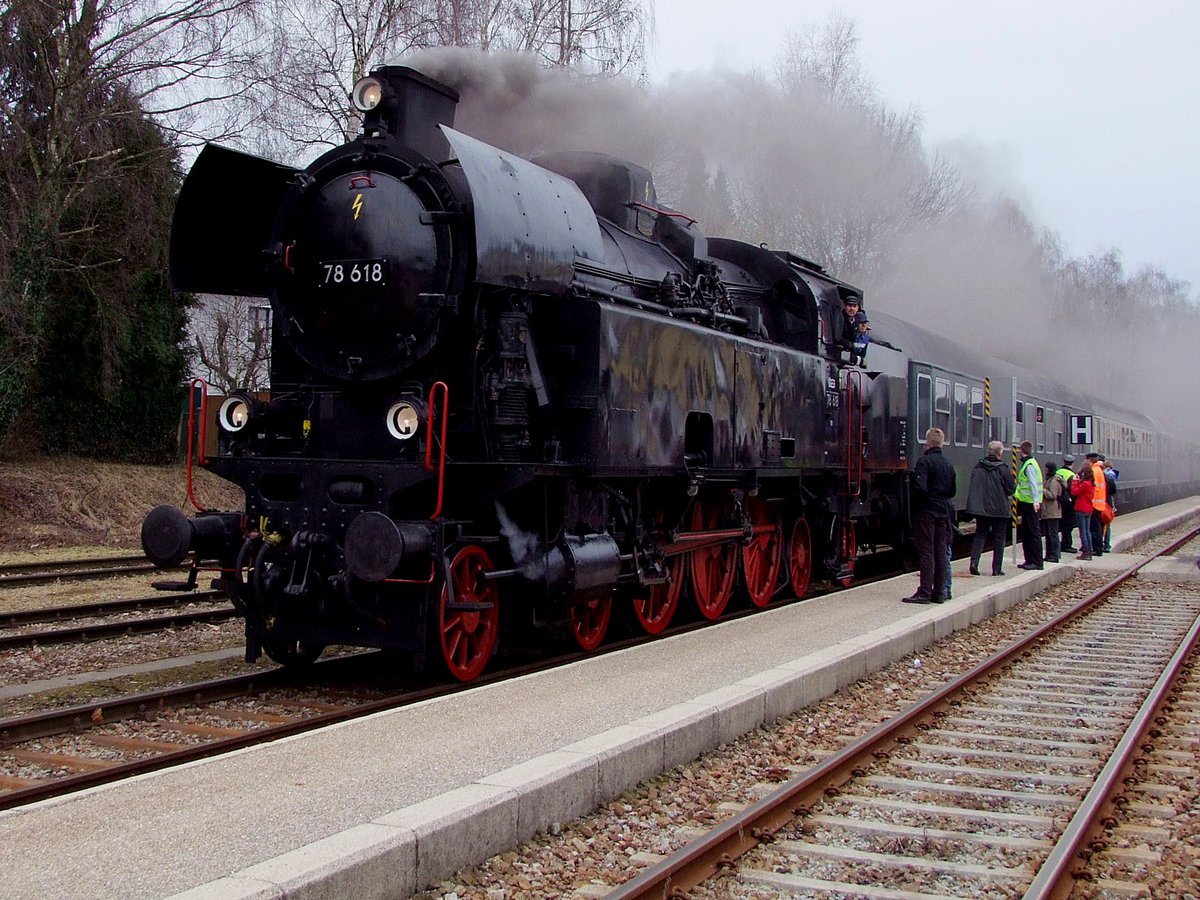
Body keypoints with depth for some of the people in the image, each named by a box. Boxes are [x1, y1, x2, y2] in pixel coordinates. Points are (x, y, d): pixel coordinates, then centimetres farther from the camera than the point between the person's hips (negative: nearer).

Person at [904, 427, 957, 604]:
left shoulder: (924, 461, -13)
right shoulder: (948, 464, 12)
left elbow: (920, 488, -22)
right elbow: (953, 491, 16)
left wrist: (913, 503, -6)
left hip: (926, 511, -7)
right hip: (943, 511, 7)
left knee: (926, 552, -6)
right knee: (940, 552, 9)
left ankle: (924, 592, -6)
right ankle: (938, 592, 12)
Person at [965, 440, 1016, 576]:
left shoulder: (978, 467, -1)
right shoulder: (1002, 469, -14)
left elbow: (973, 486, 8)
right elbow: (1012, 488, -9)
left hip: (980, 507, 4)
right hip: (999, 508, -4)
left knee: (980, 535, 12)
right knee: (998, 538, 7)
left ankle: (974, 562, -5)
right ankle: (997, 568, 9)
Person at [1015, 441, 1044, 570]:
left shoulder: (1029, 465, -14)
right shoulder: (1028, 463, 16)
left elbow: (1034, 484, -24)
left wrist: (1036, 501, -32)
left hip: (1030, 504, -10)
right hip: (1027, 502, 10)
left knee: (1034, 531, -6)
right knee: (1026, 532, 14)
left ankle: (1037, 562, -3)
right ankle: (1029, 560, 21)